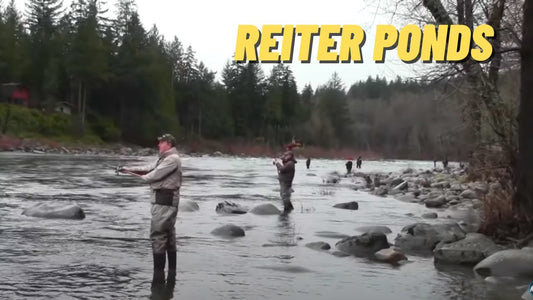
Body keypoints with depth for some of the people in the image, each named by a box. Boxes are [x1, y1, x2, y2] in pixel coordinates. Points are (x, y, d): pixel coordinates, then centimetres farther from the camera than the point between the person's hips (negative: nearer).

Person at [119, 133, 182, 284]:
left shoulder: (172, 159, -11)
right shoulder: (166, 159, 23)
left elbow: (156, 174, -15)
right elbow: (150, 169, 21)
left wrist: (142, 178, 5)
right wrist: (129, 169, 13)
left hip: (164, 201, -11)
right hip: (164, 200, 11)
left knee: (157, 235, -12)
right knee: (169, 235, 13)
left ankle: (158, 274, -13)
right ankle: (172, 271, 20)